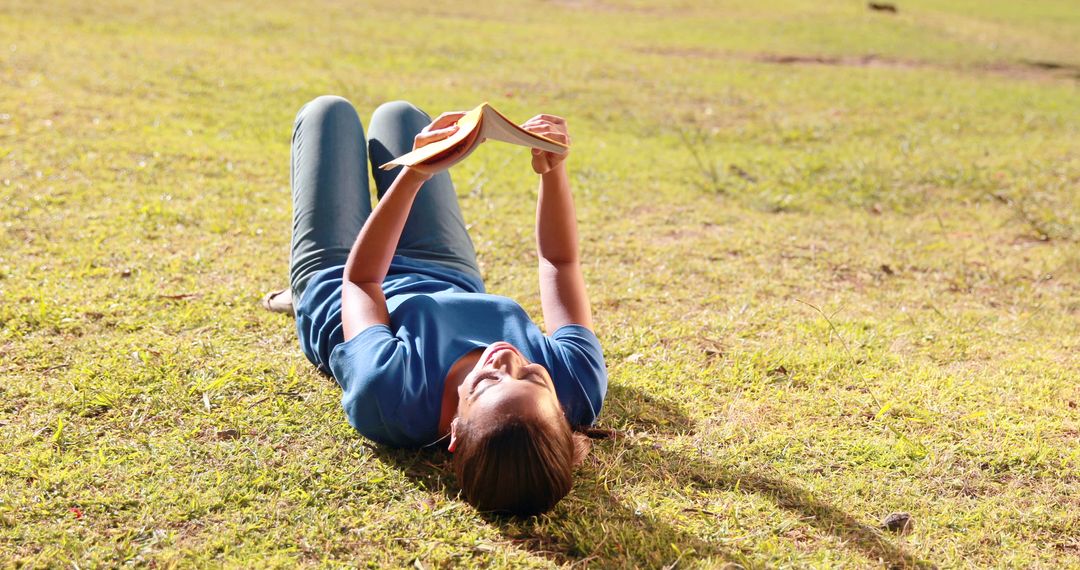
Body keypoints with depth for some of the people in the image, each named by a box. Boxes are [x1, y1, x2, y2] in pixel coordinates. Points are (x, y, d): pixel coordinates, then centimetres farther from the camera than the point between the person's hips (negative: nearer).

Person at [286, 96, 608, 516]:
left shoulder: (387, 397, -51)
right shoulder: (579, 386, -43)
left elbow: (359, 279, -31)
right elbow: (561, 262, -24)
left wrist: (414, 173, -33)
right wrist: (554, 169, -35)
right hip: (453, 279, 3)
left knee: (330, 112, 18)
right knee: (397, 115, 20)